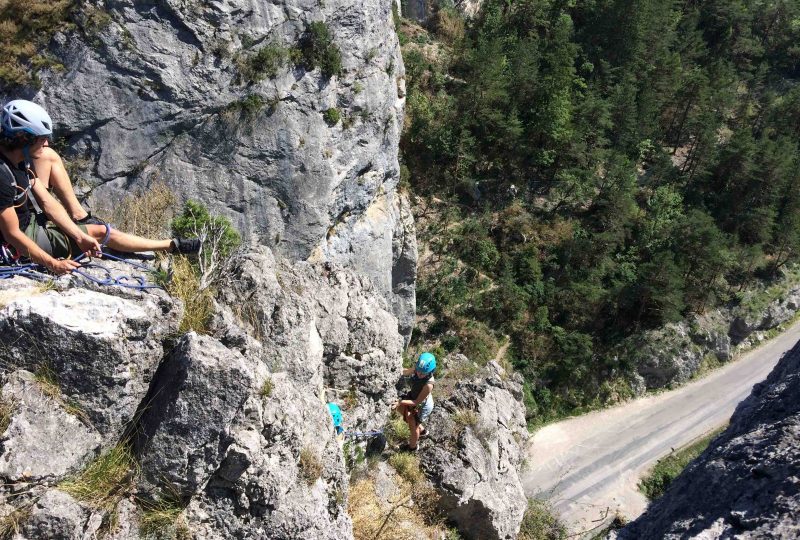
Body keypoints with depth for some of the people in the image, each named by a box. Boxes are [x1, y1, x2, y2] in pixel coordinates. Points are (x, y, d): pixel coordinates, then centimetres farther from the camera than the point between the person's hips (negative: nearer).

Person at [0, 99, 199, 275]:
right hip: (25, 239, -9)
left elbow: (47, 202, -3)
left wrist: (80, 236, -9)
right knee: (100, 232, -3)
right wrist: (52, 264, -27)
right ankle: (172, 245, 12)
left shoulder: (21, 159, -7)